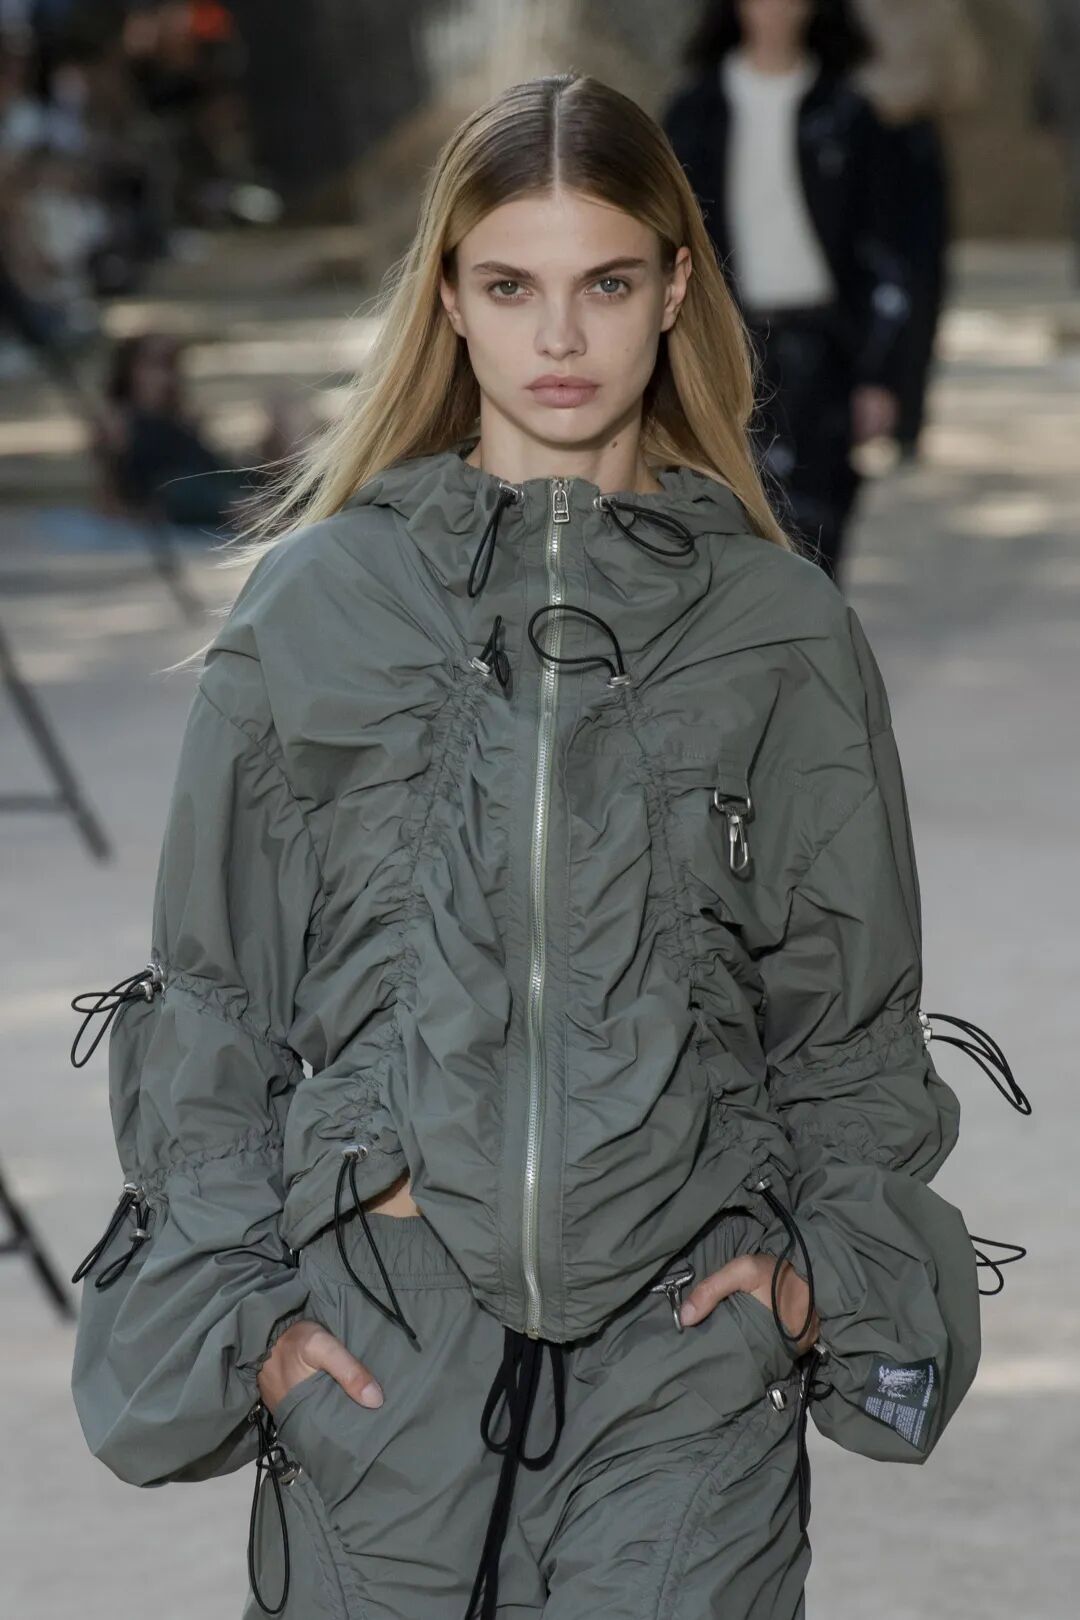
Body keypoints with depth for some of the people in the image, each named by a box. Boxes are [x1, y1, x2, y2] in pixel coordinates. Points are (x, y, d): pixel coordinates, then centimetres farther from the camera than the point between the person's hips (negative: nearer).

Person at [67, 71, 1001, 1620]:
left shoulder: (785, 633, 7)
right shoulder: (317, 602, 5)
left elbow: (851, 1002, 13)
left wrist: (832, 1261, -1)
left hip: (686, 1326, 0)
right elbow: (209, 986, 8)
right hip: (371, 1333, 0)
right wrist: (235, 1299, 1)